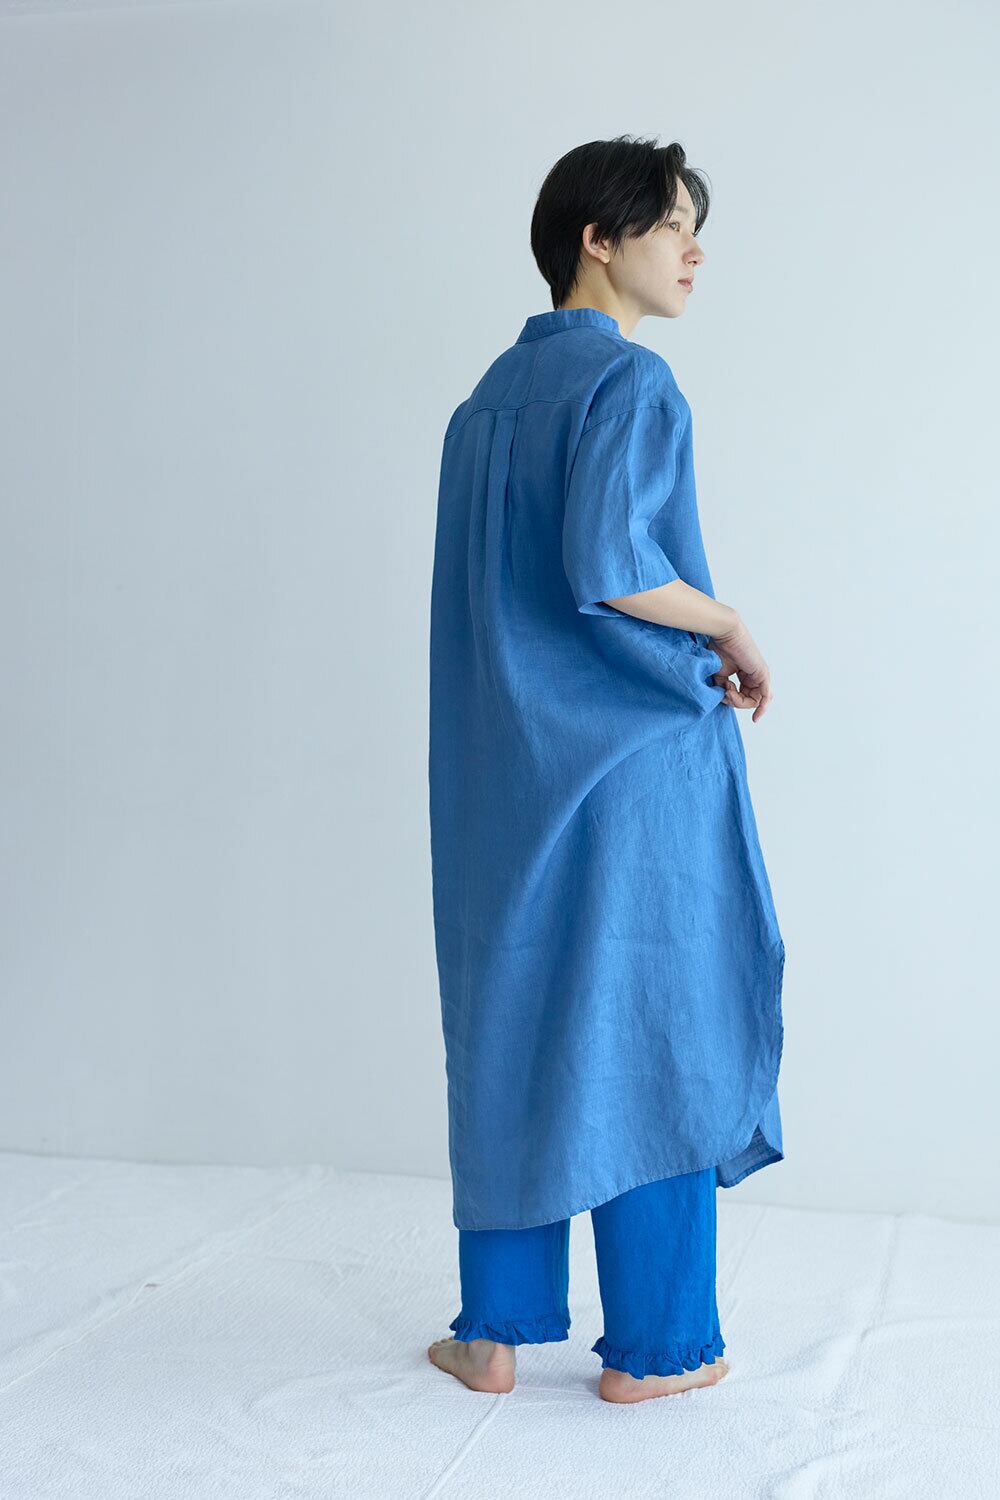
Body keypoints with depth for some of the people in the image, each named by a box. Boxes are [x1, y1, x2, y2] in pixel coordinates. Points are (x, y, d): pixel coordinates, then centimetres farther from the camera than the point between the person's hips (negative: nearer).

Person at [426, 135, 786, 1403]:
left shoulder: (491, 395, 15)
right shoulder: (627, 382, -11)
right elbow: (606, 563, -24)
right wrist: (732, 631, -8)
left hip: (506, 768, 7)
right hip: (634, 760, -7)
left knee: (513, 1026, 12)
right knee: (650, 1031, 3)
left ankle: (493, 1330, 20)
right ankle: (651, 1346, 15)